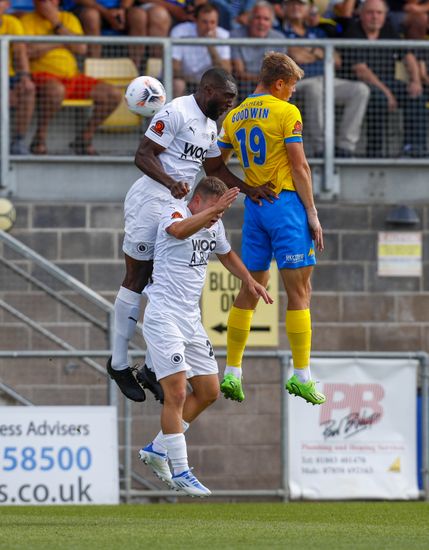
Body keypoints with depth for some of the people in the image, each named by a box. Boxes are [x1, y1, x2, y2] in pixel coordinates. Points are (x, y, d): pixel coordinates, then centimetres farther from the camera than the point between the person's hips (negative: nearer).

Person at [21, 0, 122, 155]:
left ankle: (85, 137, 2)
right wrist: (60, 43, -2)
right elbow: (29, 51, -14)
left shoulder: (69, 18, 17)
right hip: (43, 75, -6)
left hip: (72, 76, 6)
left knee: (114, 94, -9)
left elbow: (81, 48, 0)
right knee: (56, 90, -42)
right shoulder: (28, 20, 4)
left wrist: (56, 23, -3)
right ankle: (40, 137, -24)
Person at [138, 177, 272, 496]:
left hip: (191, 320, 9)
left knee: (208, 392, 10)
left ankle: (157, 450, 22)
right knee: (177, 392, -15)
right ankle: (180, 472, -11)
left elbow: (226, 253, 32)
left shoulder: (215, 225, 11)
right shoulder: (175, 213, -13)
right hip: (163, 316, -9)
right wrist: (214, 209, -45)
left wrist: (249, 281, 21)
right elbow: (179, 230, -39)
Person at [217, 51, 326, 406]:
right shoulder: (286, 113, -7)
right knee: (299, 291, -4)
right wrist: (312, 213, -7)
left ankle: (232, 372, 9)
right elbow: (300, 167, -10)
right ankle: (302, 375, -9)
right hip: (286, 203, -6)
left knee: (250, 290, 12)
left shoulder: (234, 117, 11)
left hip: (253, 205, 6)